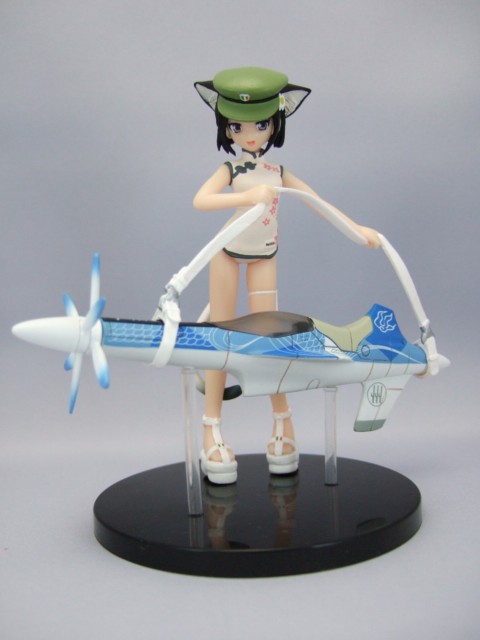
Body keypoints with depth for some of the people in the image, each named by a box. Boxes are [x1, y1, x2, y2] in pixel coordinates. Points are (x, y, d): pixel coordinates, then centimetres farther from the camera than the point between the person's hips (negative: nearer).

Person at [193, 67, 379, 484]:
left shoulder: (279, 174, 1)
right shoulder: (229, 171, -9)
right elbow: (200, 201, -27)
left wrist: (357, 229, 3)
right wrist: (248, 196, -37)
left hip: (264, 259, 2)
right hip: (228, 256, -2)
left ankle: (283, 423, 18)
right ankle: (212, 431, 11)